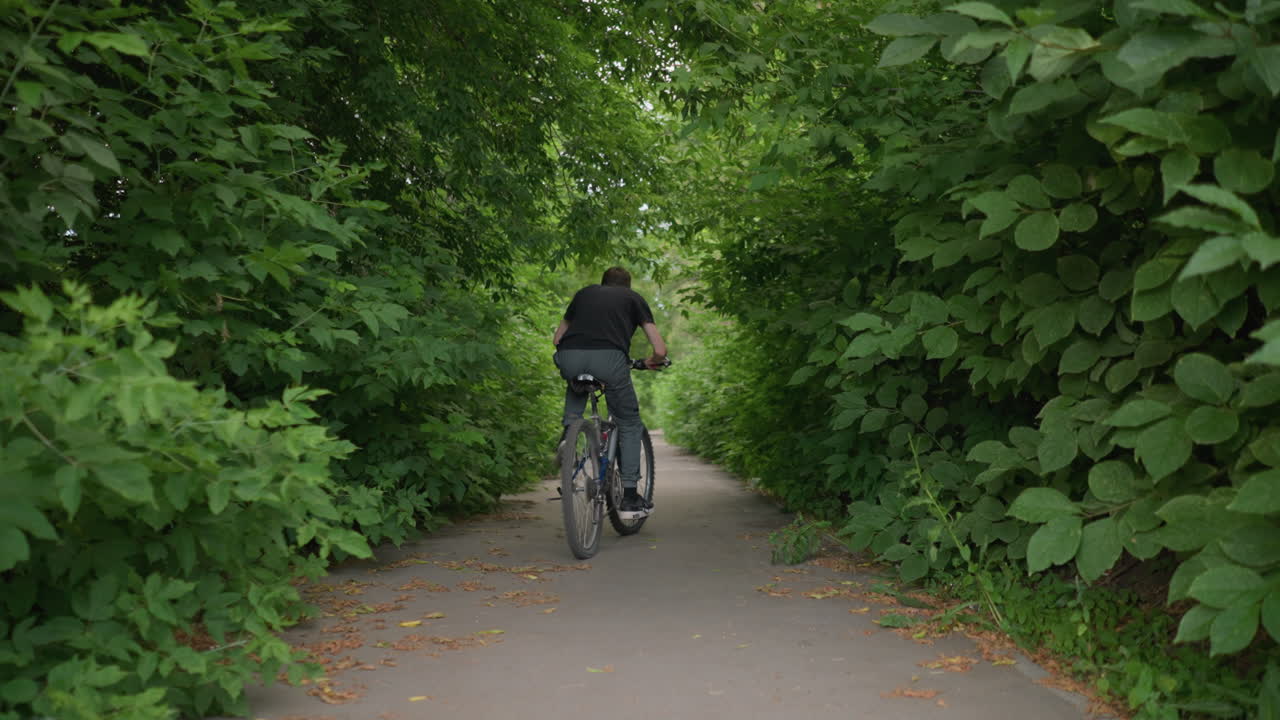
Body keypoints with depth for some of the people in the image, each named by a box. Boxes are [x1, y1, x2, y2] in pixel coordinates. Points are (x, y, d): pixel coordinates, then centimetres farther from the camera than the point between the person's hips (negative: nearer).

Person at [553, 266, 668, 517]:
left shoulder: (584, 293, 32)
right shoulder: (634, 298, 25)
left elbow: (557, 338, 35)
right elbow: (660, 350, 17)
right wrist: (652, 362, 38)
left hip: (569, 358, 2)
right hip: (609, 359, -2)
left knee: (576, 388, 37)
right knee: (629, 425, 17)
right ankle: (630, 498, 14)